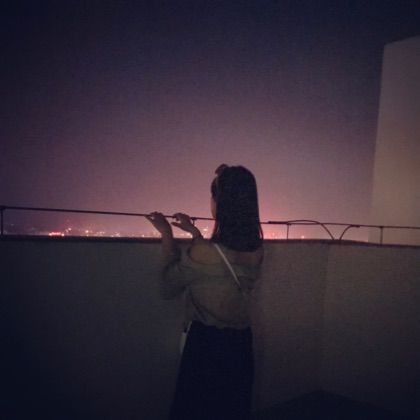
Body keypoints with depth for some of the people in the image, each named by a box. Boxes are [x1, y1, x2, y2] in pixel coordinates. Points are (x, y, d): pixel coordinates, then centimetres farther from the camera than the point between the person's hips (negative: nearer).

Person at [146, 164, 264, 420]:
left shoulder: (202, 253, -26)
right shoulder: (257, 251, -6)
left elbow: (168, 288, -9)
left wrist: (167, 236, -3)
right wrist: (195, 233, 17)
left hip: (206, 344, -6)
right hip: (241, 343, 6)